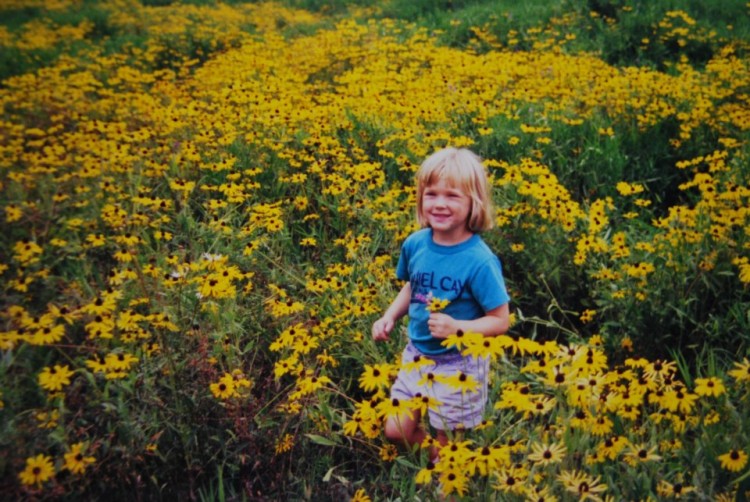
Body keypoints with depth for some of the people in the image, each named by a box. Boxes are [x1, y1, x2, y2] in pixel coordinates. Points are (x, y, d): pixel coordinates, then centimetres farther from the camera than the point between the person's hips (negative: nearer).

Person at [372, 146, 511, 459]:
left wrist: (457, 327, -31)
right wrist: (389, 317, -4)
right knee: (396, 431, 12)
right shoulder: (414, 244, -9)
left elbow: (500, 321, -17)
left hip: (458, 365, -5)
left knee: (446, 442, 12)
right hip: (417, 355, 5)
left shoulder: (479, 260, -24)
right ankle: (437, 455, 41)